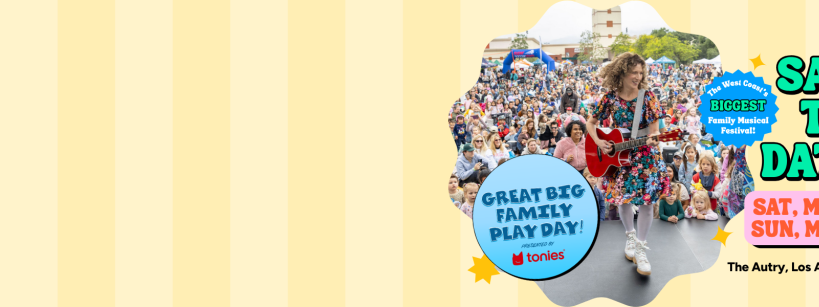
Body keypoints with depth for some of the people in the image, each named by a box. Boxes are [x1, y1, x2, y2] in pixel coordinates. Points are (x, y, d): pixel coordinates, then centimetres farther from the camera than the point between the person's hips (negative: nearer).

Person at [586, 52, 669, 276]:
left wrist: (652, 138, -31)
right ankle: (630, 236, 35)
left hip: (645, 156, -1)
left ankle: (640, 249, 3)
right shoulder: (611, 98, -6)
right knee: (623, 199, 9)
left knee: (647, 201, -7)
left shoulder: (647, 97, -8)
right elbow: (591, 123, 4)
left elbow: (654, 126, -8)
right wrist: (598, 142, -13)